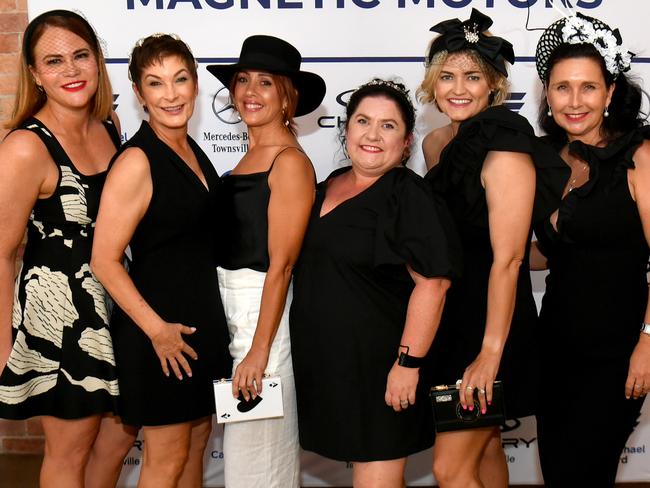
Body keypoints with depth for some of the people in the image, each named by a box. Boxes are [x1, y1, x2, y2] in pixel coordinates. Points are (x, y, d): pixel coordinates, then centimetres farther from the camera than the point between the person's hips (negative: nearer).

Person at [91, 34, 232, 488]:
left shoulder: (190, 150, 8)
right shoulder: (137, 161, -18)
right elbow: (105, 260, -19)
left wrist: (209, 320, 12)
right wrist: (156, 329, -18)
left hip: (202, 318, 8)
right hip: (159, 325, -8)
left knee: (196, 444, 18)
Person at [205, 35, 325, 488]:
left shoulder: (290, 162, -13)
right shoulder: (249, 158, 11)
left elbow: (281, 264, -17)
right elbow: (236, 246, 10)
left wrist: (258, 352, -18)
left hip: (264, 312, -8)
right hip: (231, 311, 8)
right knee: (242, 446, 19)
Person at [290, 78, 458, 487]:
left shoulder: (408, 194, -13)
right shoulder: (329, 186, 10)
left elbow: (432, 282, -20)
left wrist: (408, 363, -22)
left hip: (380, 368, -7)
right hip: (326, 362, 7)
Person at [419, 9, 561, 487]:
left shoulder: (505, 146, -17)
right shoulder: (435, 143, 7)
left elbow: (508, 257, -21)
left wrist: (490, 352, -22)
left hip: (491, 319, -8)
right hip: (450, 314, 8)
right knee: (484, 448, 19)